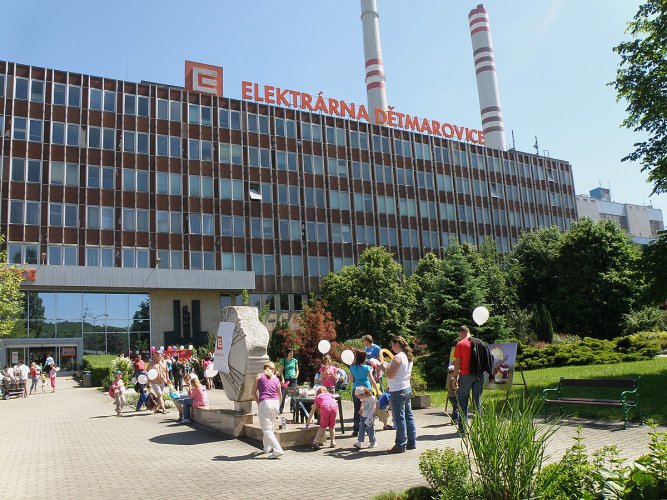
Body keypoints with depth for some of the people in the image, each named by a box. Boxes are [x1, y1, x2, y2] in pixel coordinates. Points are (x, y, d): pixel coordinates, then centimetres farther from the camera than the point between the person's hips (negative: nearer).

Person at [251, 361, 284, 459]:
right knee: (270, 427, 23)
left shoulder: (260, 376, 8)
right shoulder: (276, 379, 15)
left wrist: (258, 403, 13)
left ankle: (277, 450, -14)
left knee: (266, 429, -3)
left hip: (265, 403, -5)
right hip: (275, 403, 5)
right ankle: (267, 448, 32)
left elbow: (253, 393, 3)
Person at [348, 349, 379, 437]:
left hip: (356, 390, 2)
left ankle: (356, 430, 7)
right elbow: (372, 380, -8)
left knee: (357, 410, 6)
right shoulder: (367, 367, -5)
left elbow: (351, 381, 4)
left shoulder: (352, 367, 0)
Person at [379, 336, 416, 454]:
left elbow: (390, 375, -20)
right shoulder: (408, 357, 11)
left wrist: (383, 367, -3)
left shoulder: (397, 358, -18)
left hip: (398, 391, -10)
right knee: (408, 416, 13)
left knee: (399, 418, -3)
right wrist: (389, 367, 18)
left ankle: (400, 445, 2)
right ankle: (411, 443, 20)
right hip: (407, 389, 10)